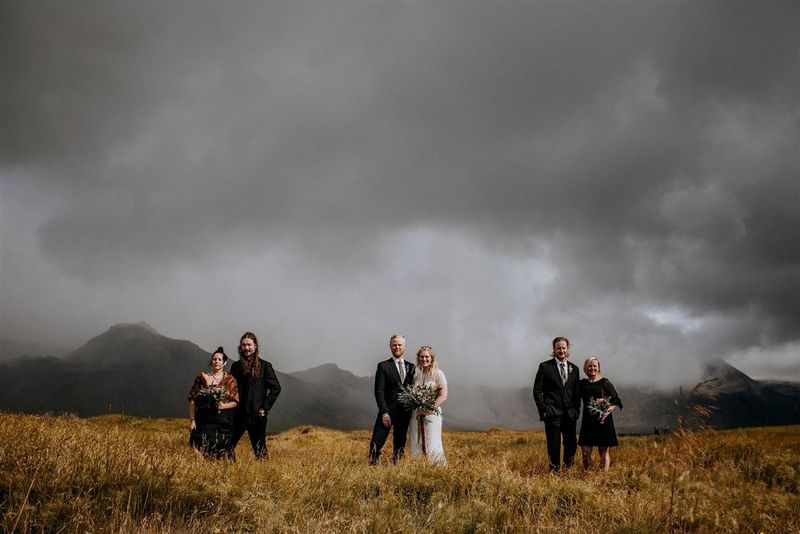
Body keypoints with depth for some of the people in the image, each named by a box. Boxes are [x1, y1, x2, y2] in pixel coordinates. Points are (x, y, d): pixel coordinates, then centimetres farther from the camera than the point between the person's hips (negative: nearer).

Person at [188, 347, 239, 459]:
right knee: (201, 453, -4)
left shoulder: (230, 380, 3)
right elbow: (192, 400, 2)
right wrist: (192, 420, -3)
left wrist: (224, 406, -16)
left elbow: (235, 401, 3)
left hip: (223, 423, 0)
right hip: (204, 421, 0)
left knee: (221, 455, 2)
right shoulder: (202, 377, 2)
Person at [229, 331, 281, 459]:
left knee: (260, 449, 3)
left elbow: (276, 388, -2)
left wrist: (265, 408, -7)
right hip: (238, 414, 3)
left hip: (257, 415, -3)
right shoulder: (236, 366, 11)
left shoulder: (264, 366, 0)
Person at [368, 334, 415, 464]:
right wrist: (384, 412, -14)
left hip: (405, 412, 4)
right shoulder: (383, 366, -1)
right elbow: (379, 391, -6)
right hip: (388, 411, -4)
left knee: (400, 444, 9)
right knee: (377, 443, -7)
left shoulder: (411, 367, 11)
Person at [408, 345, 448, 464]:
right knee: (416, 445, 5)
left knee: (432, 445, -7)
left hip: (432, 414, -5)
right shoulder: (415, 373, 9)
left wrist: (429, 409, -19)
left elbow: (443, 396, -10)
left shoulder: (438, 374, -4)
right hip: (417, 414, 5)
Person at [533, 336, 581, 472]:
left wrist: (576, 410, 5)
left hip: (570, 414, 4)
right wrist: (543, 410, -7)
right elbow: (537, 391, -1)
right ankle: (554, 470, 11)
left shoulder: (574, 369, 12)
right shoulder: (545, 367, -1)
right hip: (552, 413, -4)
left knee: (571, 444, 6)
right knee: (554, 445, -1)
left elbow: (577, 392, 16)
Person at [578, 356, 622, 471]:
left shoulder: (605, 382, -1)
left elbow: (616, 401, -1)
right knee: (585, 453, 1)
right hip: (588, 421, 3)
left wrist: (608, 411, -15)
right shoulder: (582, 383, 9)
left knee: (603, 452, 4)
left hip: (603, 420, -3)